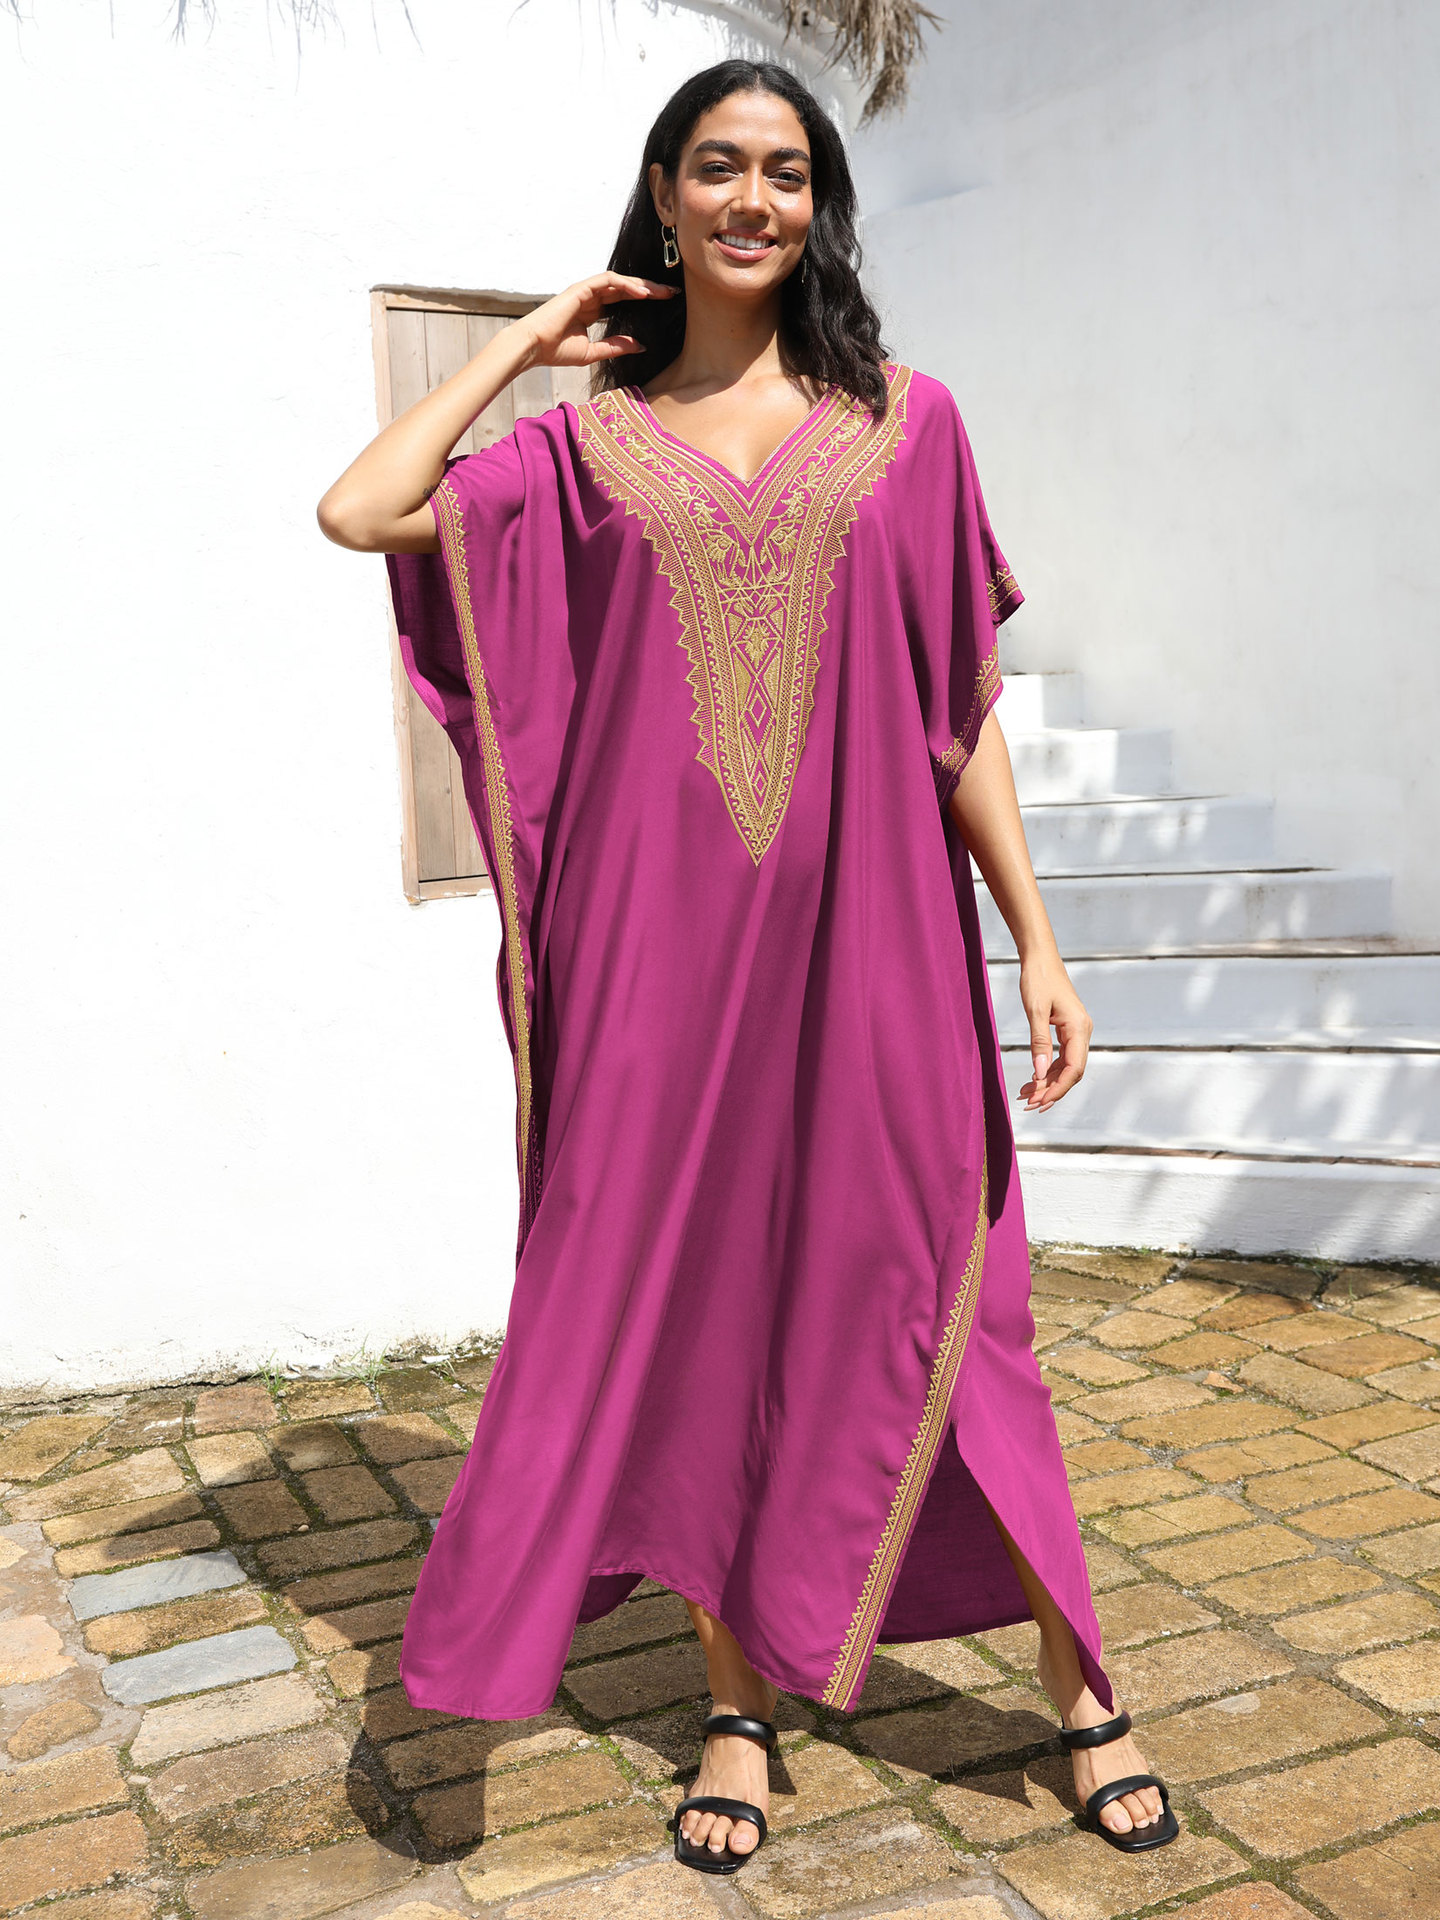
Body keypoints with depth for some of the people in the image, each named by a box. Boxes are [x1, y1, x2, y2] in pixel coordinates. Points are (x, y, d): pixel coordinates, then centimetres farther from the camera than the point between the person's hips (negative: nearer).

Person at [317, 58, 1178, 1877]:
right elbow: (361, 509, -5)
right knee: (691, 1299, 7)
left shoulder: (904, 422, 8)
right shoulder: (585, 443, 9)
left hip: (864, 930, -1)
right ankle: (740, 1700, 26)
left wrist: (1035, 938, 2)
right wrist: (526, 340, 7)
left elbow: (961, 706, 6)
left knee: (923, 1298, 4)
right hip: (662, 939, 1)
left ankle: (1080, 1686, 24)